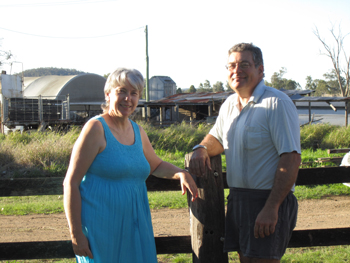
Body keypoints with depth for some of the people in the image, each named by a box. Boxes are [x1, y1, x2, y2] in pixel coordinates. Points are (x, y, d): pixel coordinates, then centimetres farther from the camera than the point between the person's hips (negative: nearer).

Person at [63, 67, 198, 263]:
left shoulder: (137, 131, 9)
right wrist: (76, 234, -16)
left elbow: (156, 166, 26)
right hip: (101, 228, -6)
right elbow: (71, 183, -13)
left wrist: (180, 173, 4)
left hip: (133, 224, 7)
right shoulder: (97, 128, -11)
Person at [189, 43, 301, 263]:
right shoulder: (229, 105, 12)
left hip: (268, 202, -7)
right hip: (237, 200, 8)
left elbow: (291, 159, -19)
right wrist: (201, 149, 1)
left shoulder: (277, 103, -13)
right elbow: (217, 138, 27)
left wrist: (271, 208, -24)